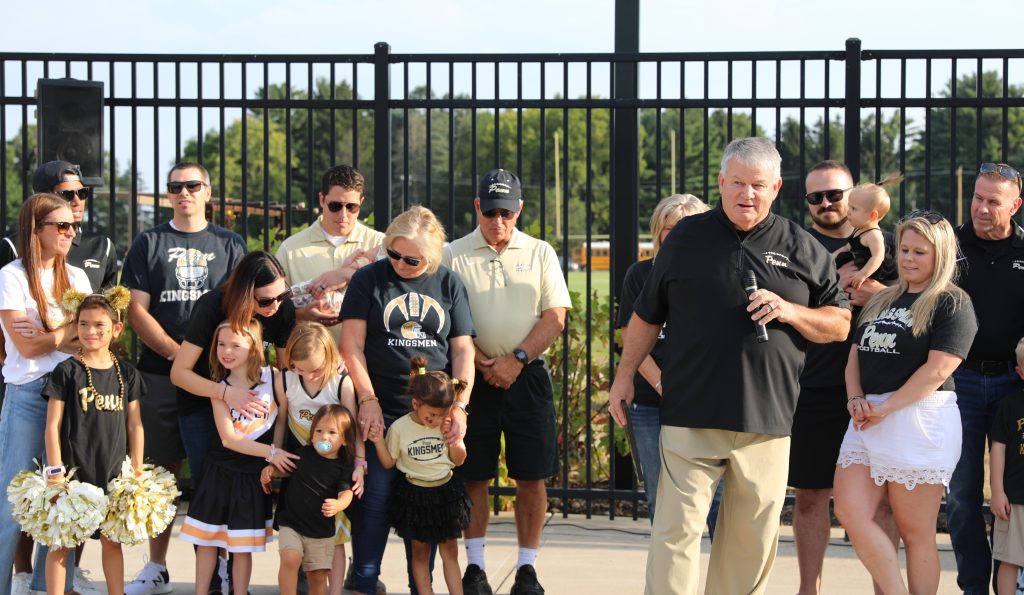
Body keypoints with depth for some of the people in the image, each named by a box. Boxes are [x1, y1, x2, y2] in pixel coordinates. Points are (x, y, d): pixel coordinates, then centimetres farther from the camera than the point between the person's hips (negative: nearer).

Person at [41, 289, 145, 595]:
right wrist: (55, 471, -10)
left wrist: (138, 471, 7)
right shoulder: (67, 371, -6)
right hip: (73, 469, -3)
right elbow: (53, 425, -6)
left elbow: (134, 424, 10)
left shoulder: (126, 373, 5)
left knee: (112, 539, 12)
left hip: (112, 471, 3)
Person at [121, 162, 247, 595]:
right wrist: (176, 352, -11)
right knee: (161, 470, 3)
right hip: (160, 376, 0)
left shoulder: (230, 245, 10)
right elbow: (136, 310, 2)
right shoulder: (149, 244, 9)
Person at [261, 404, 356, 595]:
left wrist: (338, 504, -40)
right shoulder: (303, 453, 1)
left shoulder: (343, 467, -5)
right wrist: (271, 470, 0)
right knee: (290, 558, -26)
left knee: (318, 576, 7)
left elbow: (346, 492, -18)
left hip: (322, 531, 0)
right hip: (291, 523, 0)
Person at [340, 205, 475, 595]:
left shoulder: (448, 284, 9)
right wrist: (367, 399, -10)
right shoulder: (369, 279, 3)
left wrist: (459, 406, -4)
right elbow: (351, 345, -1)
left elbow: (463, 350, 7)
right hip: (381, 412, -2)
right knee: (375, 497, -6)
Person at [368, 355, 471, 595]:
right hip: (414, 494, -2)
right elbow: (389, 462, -2)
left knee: (450, 552, 6)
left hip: (445, 491, 2)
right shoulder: (399, 428, -11)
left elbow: (457, 461, 5)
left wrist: (456, 441, -13)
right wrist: (379, 442, -17)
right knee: (420, 552, 7)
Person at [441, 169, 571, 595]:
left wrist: (516, 359, -9)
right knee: (473, 475, 2)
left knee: (531, 476, 0)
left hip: (527, 374, 1)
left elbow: (555, 317, 2)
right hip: (474, 376, -1)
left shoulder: (540, 253, 8)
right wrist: (482, 363, -11)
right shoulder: (454, 256, 5)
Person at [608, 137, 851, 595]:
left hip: (767, 420, 1)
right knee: (677, 528, -6)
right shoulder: (685, 238, 8)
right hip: (691, 415, -1)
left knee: (753, 539, 6)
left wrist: (789, 311, -8)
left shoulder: (802, 249, 8)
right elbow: (647, 316, 16)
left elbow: (839, 325, 9)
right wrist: (624, 377, 14)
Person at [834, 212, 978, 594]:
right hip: (868, 420, 7)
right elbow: (855, 356, 20)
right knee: (850, 511, -6)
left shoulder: (952, 304, -2)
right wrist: (856, 399, 0)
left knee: (915, 532, -3)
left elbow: (938, 369, -13)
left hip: (920, 419, -7)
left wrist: (885, 408, -15)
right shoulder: (882, 301, 20)